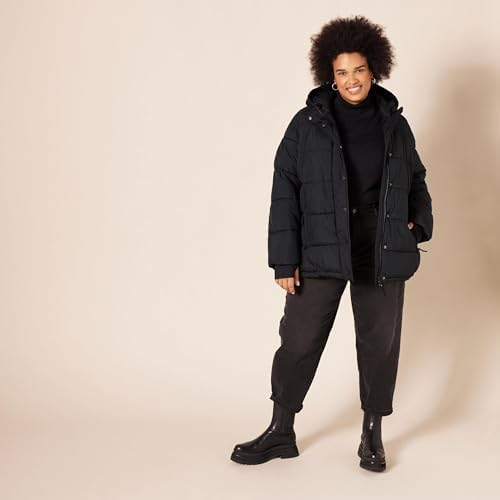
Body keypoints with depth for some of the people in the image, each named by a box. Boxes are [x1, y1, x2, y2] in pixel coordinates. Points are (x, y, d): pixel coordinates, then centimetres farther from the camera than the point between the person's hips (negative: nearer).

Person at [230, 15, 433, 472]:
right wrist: (285, 260, -9)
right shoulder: (308, 124, -2)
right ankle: (281, 432, 21)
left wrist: (420, 222, 4)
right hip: (320, 254, -2)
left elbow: (415, 181, 20)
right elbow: (284, 195, -4)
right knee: (299, 340, 3)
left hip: (381, 256, 2)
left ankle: (373, 435, 27)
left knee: (380, 343, 9)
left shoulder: (394, 123, 7)